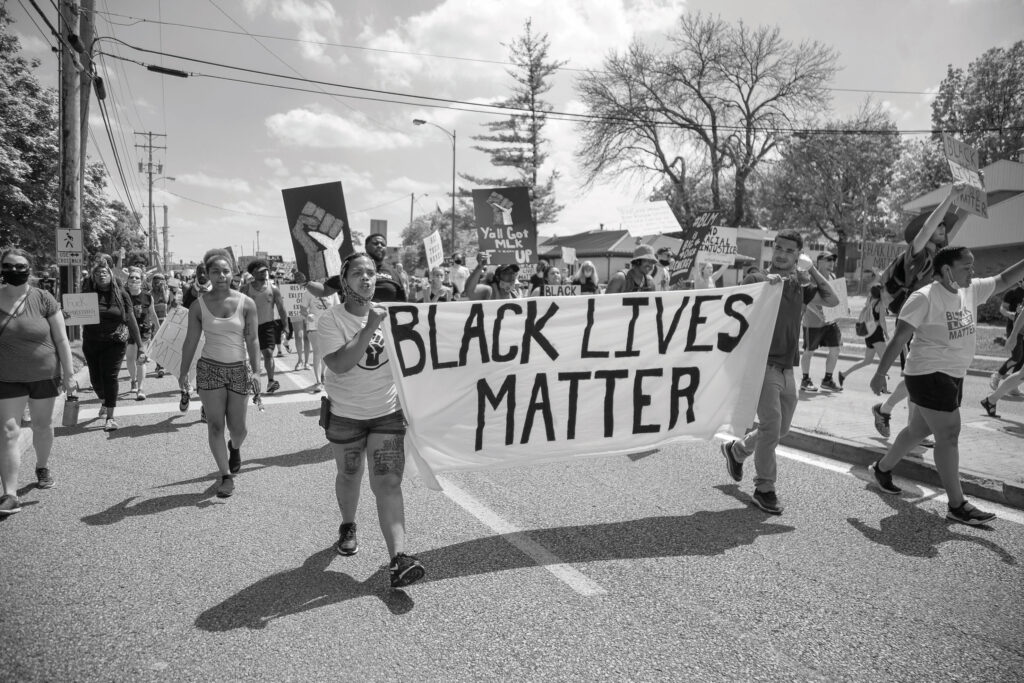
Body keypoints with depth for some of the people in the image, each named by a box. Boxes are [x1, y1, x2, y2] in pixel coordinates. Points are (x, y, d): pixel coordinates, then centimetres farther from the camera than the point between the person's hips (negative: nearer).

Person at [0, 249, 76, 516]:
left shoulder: (43, 299, -8)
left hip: (44, 375, -1)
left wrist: (69, 374, -6)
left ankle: (42, 467, 39)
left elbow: (61, 339, -4)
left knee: (43, 426, 14)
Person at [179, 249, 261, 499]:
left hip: (238, 369, 0)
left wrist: (255, 371, -14)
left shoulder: (246, 303, -3)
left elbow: (253, 340, -5)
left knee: (237, 428, 5)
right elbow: (190, 341, 6)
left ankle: (235, 448, 40)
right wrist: (183, 372, 5)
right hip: (209, 368, 0)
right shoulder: (199, 305, 0)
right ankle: (226, 476, 8)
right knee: (215, 425, -2)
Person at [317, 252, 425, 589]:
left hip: (388, 412, 1)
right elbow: (340, 365, -28)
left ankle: (398, 557, -11)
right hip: (345, 415, -1)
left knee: (388, 483, -7)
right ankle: (348, 526, 47)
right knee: (349, 476, 19)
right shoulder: (331, 320, -12)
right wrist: (370, 327, -29)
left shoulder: (389, 313, 0)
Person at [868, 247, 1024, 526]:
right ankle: (957, 506, 2)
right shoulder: (924, 297, -17)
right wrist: (880, 374, -15)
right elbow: (899, 338, -16)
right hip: (929, 375, -9)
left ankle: (882, 468, 38)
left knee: (919, 430, 19)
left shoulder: (971, 290, 6)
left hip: (953, 376, 9)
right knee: (949, 435, -6)